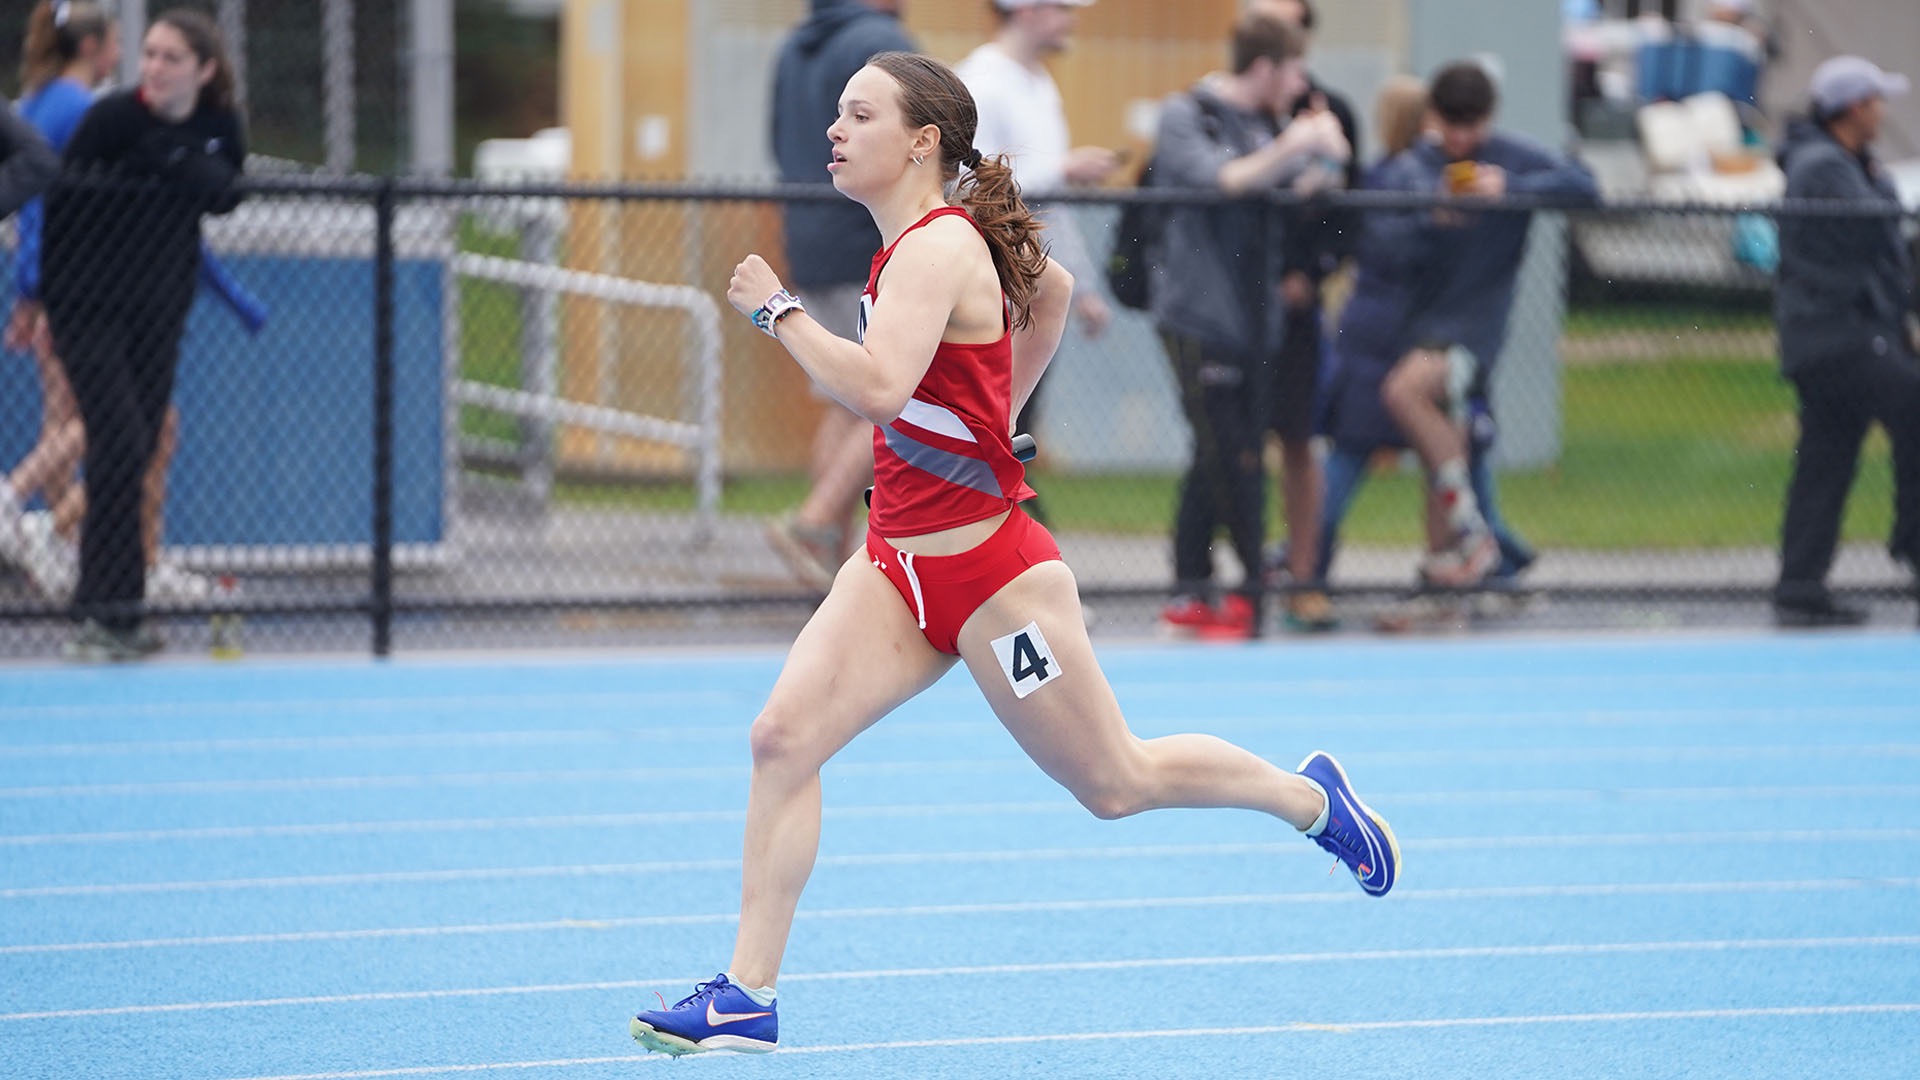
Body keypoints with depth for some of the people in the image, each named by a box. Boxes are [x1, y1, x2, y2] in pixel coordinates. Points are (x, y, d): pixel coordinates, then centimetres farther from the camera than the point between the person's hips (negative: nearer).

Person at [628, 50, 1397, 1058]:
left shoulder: (937, 249, -21)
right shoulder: (925, 239, 8)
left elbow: (876, 388, -38)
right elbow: (1054, 287, 26)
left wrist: (779, 310, -25)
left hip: (988, 572, -9)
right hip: (898, 565, 9)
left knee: (1117, 781, 7)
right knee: (783, 736, -9)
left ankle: (1309, 795, 32)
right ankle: (746, 995, -9)